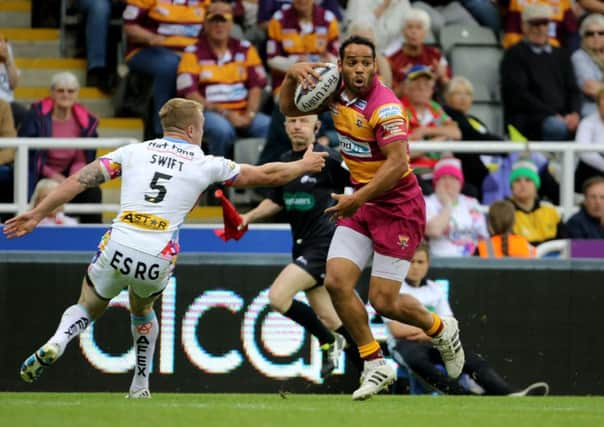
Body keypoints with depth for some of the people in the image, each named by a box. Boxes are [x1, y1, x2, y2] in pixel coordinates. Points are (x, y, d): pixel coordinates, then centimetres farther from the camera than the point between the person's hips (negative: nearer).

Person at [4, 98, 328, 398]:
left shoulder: (134, 151, 12)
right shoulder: (207, 165, 10)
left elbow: (80, 180, 6)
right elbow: (268, 176, 21)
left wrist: (37, 215, 9)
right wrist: (305, 165, 38)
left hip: (116, 250, 0)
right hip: (158, 261, 0)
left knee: (87, 308, 21)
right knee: (142, 308, 32)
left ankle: (56, 343, -11)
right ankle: (140, 386, 31)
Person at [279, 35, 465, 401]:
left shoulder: (384, 107, -23)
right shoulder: (336, 92, 0)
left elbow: (398, 164, -30)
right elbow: (290, 108, 12)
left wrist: (357, 199, -28)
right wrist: (293, 75, -8)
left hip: (398, 206, -7)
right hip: (360, 202, 7)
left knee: (383, 302, -6)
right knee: (336, 282, -9)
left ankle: (442, 330, 26)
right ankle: (376, 364, 4)